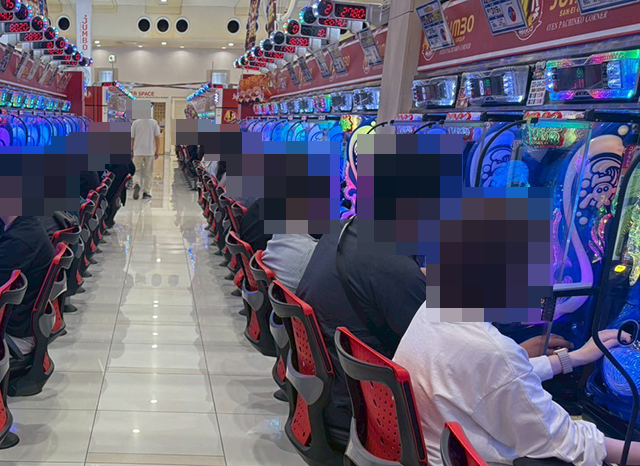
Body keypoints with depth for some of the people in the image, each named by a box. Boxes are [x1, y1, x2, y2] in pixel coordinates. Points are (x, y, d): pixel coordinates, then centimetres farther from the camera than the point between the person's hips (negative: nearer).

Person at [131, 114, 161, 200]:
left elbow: (132, 138, 2)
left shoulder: (135, 123, 0)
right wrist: (157, 151, 4)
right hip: (150, 152, 0)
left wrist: (131, 150, 13)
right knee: (148, 173, 8)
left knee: (137, 171, 8)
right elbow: (157, 137, -2)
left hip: (138, 152, 0)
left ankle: (136, 185, -19)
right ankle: (146, 192, 8)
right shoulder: (154, 123, 0)